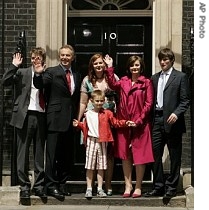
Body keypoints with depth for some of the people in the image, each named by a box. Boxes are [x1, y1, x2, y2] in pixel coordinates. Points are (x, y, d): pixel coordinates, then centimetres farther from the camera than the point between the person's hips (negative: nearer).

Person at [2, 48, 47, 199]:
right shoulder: (22, 72, 7)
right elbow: (5, 82, -6)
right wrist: (14, 66, -10)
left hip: (42, 117, 2)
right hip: (25, 116, -1)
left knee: (40, 153, 6)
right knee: (23, 152, 1)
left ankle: (39, 186, 14)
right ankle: (24, 186, 8)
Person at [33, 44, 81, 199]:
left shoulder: (77, 76, 15)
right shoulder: (52, 72, -1)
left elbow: (77, 98, 17)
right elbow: (39, 85, -16)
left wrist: (77, 117, 10)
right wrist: (38, 73, -36)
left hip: (71, 121, 5)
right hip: (56, 119, -5)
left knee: (67, 155, 11)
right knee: (53, 154, -5)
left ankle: (62, 184, 20)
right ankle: (51, 186, -2)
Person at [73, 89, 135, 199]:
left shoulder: (107, 113, 3)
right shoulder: (88, 114, 7)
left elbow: (115, 123, 4)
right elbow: (85, 126, 14)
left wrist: (126, 123, -8)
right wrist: (78, 124, -2)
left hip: (102, 142, 0)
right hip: (91, 141, 0)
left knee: (101, 167, 5)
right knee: (89, 167, 1)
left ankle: (100, 189, 11)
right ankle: (89, 189, 7)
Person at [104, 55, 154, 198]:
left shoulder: (147, 82, 1)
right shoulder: (123, 82, 11)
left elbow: (149, 103, -5)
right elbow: (112, 85, -8)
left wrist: (139, 120, -12)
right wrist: (110, 68, -13)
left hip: (140, 124, -3)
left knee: (139, 155, 0)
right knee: (125, 155, 7)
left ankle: (138, 187, 9)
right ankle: (128, 185, 16)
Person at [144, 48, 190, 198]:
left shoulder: (180, 77, 1)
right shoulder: (155, 78, 16)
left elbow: (185, 100, -4)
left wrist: (176, 113, -18)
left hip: (172, 121, -5)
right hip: (157, 120, 5)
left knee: (174, 156, 2)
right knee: (156, 154, 5)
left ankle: (171, 188, 9)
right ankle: (158, 187, 13)